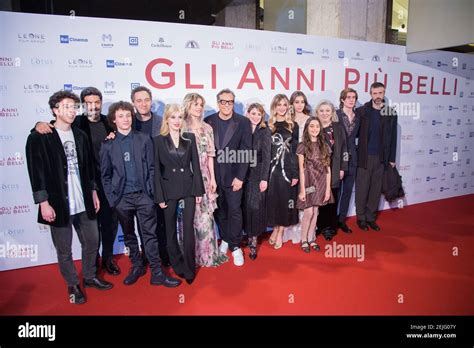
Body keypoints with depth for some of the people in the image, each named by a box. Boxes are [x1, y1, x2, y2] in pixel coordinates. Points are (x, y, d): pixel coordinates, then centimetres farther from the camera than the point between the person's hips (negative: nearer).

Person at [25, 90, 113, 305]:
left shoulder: (80, 135, 9)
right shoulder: (39, 138, -7)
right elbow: (36, 172, -10)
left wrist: (93, 192, 12)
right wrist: (43, 203, -14)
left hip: (84, 202, 5)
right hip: (58, 204, -5)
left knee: (92, 242, 15)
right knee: (64, 250, 9)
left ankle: (90, 277, 36)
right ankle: (73, 285, 29)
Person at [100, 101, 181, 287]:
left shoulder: (144, 139, 2)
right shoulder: (108, 144, 2)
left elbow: (151, 168, 2)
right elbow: (105, 175, 5)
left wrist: (151, 192, -4)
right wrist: (111, 199, 0)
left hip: (143, 195, -1)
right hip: (122, 197, 1)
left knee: (150, 235, 1)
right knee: (129, 235, 14)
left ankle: (157, 273, 9)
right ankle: (136, 266, 31)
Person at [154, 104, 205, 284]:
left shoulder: (190, 138, 5)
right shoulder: (159, 140, 0)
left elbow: (196, 165, 4)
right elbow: (156, 170, -2)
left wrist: (198, 190, 0)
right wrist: (159, 196, -6)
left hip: (188, 188, 1)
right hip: (169, 189, 0)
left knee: (188, 229, 1)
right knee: (171, 230, 9)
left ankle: (189, 269, 12)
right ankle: (177, 265, 26)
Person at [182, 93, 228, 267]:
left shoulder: (207, 128, 10)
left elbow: (210, 155, 10)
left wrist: (212, 178, 6)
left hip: (204, 177, 3)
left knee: (205, 215, 5)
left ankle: (207, 253, 20)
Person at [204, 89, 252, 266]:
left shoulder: (243, 122, -3)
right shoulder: (208, 121, 2)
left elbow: (246, 150, -6)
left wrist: (240, 176, -11)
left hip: (233, 175, -2)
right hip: (213, 175, 2)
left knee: (234, 210, -1)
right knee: (219, 210, 13)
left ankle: (235, 246, 14)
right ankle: (225, 239, 32)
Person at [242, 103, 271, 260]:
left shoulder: (265, 132, -4)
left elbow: (266, 156, -9)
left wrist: (264, 178, -14)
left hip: (258, 174, -3)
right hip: (244, 174, 3)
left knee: (255, 206, -3)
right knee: (246, 205, 6)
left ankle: (253, 242, 5)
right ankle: (249, 235, 21)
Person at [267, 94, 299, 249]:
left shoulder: (293, 126, 3)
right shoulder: (268, 125, 3)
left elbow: (295, 151, 2)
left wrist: (295, 173, -4)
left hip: (288, 168, 0)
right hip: (272, 168, 0)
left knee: (285, 199, 5)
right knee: (273, 199, 5)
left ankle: (280, 232, 19)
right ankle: (275, 229, 24)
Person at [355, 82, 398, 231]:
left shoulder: (391, 113, 3)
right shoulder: (362, 111, -2)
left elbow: (393, 137, 6)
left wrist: (392, 159, 5)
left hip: (381, 158, 2)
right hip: (364, 157, -2)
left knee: (376, 189, 9)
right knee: (362, 189, 4)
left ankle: (371, 217, 22)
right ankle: (361, 218, 18)